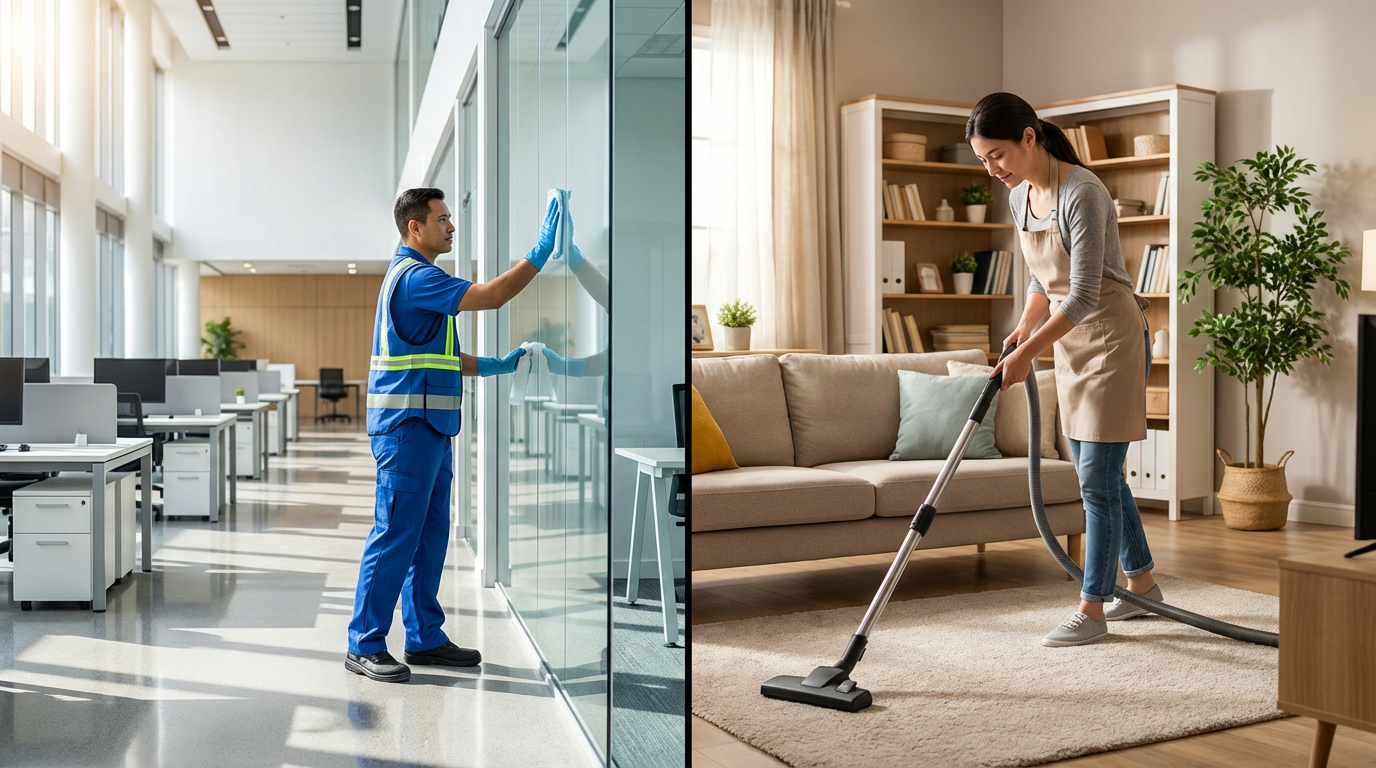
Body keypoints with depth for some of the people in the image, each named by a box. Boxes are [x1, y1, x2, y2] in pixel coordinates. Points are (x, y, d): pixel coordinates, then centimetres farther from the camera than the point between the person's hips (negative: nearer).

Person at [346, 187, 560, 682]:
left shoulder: (415, 274, 20)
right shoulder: (414, 276, -14)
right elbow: (491, 296, -23)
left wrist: (496, 365, 20)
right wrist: (542, 251, -20)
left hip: (430, 427, 11)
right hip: (407, 424, -11)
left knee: (431, 535, 12)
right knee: (396, 535, -5)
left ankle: (425, 637, 20)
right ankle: (363, 646, 4)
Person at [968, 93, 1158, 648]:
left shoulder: (1081, 193, -23)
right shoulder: (1018, 196, 5)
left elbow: (1084, 295, -25)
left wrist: (1026, 352, -27)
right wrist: (1024, 328, 1)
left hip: (1112, 337, -9)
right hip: (1071, 343, 9)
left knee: (1097, 480, -5)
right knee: (1098, 475, 15)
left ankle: (1091, 612, 5)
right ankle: (1142, 585, 30)